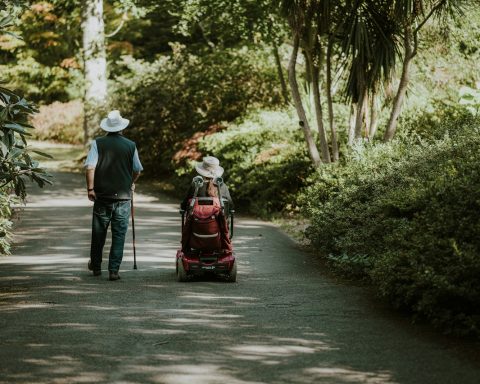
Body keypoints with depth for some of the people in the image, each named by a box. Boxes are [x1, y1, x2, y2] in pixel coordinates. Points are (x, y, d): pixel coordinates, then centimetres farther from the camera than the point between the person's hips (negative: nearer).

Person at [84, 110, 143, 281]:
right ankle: (113, 270, -1)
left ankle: (96, 266, 28)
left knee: (99, 233, 14)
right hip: (123, 196, 0)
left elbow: (90, 167, -12)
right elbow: (137, 170, 11)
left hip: (102, 195, 0)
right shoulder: (130, 145, 1)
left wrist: (90, 188, -7)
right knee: (119, 234, 4)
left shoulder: (98, 143, -3)